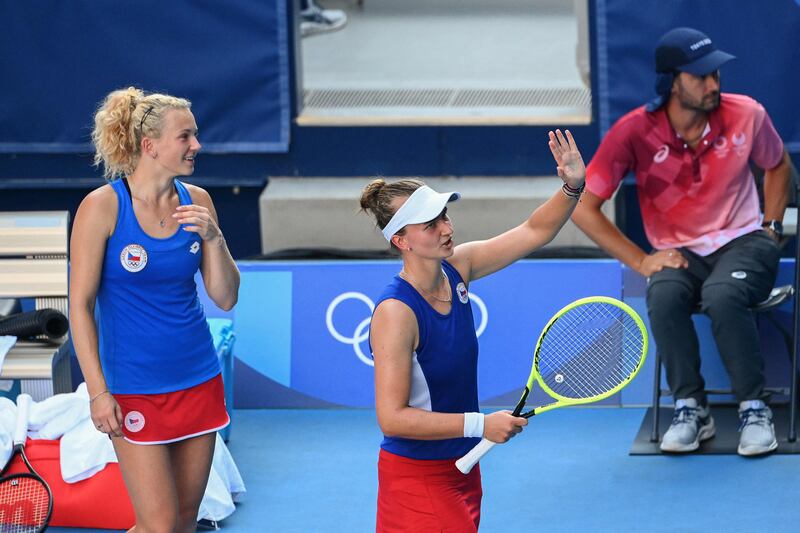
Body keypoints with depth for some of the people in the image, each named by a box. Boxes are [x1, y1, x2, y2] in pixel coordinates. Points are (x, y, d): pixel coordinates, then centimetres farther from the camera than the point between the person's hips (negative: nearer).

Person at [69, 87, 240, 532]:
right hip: (135, 389, -5)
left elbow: (226, 298, 6)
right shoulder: (103, 206, -11)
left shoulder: (196, 201, 3)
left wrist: (213, 238, -10)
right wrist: (98, 391, -12)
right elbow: (80, 304, -9)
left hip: (199, 380, 5)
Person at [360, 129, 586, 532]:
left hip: (461, 468, 8)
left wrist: (572, 187, -14)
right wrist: (481, 424, -27)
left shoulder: (456, 268, -3)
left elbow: (534, 231, 5)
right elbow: (392, 417, -28)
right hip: (418, 479, -8)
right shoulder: (396, 313, -25)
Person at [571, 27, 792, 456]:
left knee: (723, 295, -36)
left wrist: (771, 227, 7)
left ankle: (754, 409, -19)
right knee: (664, 296, -35)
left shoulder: (746, 115, -7)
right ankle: (689, 408, -18)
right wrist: (641, 261, -9)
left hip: (743, 241, 0)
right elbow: (582, 207, -6)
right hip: (677, 253, 1)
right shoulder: (635, 132, -12)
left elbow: (778, 166, 17)